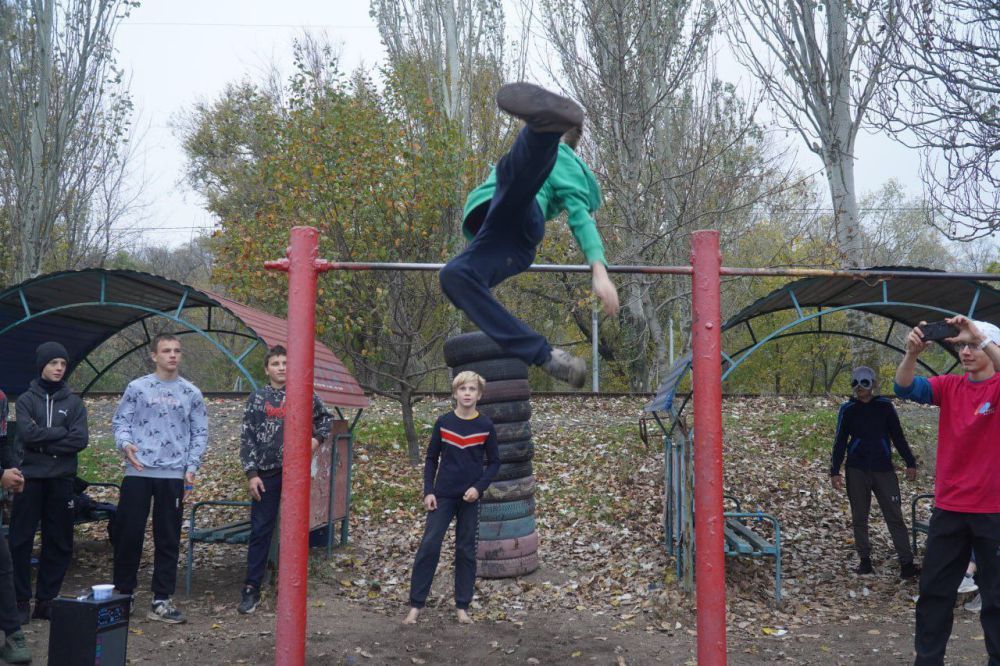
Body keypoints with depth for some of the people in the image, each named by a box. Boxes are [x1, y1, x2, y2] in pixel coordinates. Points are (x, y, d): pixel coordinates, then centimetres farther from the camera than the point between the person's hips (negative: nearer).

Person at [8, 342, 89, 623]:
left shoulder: (74, 402, 8)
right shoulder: (26, 400, 4)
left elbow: (80, 440, -5)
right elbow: (28, 433, -13)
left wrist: (42, 442, -10)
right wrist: (62, 433, -8)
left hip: (61, 480, 2)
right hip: (30, 479, -2)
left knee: (59, 543, 4)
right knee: (21, 541, 0)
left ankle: (46, 600, 15)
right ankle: (20, 600, 10)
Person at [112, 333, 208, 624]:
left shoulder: (191, 393, 7)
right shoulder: (137, 387, 4)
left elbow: (200, 433, 8)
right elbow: (120, 421, 5)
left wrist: (191, 468, 0)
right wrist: (125, 444, -15)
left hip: (174, 474, 1)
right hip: (138, 472, -1)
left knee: (168, 538, 4)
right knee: (128, 533, 3)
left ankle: (161, 600, 11)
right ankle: (122, 592, 19)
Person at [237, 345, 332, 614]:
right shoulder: (257, 398, 3)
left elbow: (326, 417, 22)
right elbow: (247, 438, 0)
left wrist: (317, 438, 4)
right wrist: (251, 473, -6)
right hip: (266, 473, -1)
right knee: (260, 531, 2)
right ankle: (251, 589, 10)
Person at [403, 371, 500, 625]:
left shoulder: (485, 426, -2)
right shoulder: (443, 422, -1)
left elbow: (494, 462, 4)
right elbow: (431, 459, 5)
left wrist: (479, 487, -10)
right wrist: (428, 491, -3)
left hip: (470, 498, 0)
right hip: (443, 496, 0)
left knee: (466, 550, 7)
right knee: (429, 546, -5)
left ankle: (462, 607, 17)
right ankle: (415, 605, 4)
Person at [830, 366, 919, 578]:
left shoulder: (885, 406, 2)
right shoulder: (848, 409, 2)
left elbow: (898, 436, 7)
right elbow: (840, 441, 4)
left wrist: (910, 463, 2)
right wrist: (835, 471, 1)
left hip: (883, 469, -1)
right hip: (856, 471, 1)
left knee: (895, 516, -3)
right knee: (859, 517, 6)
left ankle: (907, 564, -2)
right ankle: (865, 560, 16)